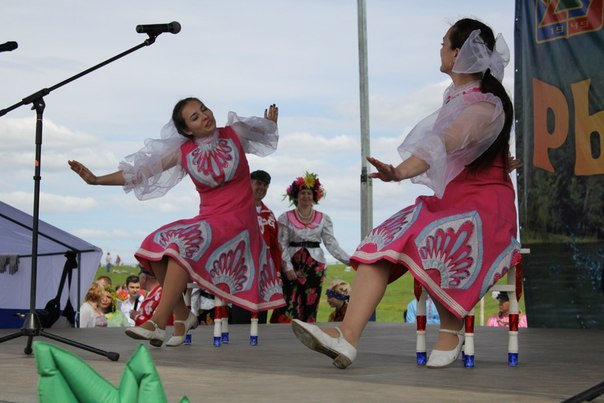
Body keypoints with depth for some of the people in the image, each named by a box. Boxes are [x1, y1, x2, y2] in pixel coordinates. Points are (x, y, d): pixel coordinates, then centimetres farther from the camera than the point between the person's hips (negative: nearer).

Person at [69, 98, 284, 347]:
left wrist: (271, 122, 5)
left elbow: (264, 132, 24)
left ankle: (158, 323, -33)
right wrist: (96, 180, -6)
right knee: (157, 245, -17)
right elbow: (139, 171, 0)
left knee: (183, 245, -29)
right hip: (207, 219, 4)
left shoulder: (236, 133, -1)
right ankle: (182, 316, -6)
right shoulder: (182, 152, 1)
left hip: (237, 221, -4)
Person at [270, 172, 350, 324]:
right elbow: (282, 245, 0)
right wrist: (287, 266, -12)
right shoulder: (286, 218, 5)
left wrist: (349, 260, -7)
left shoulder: (323, 219, 9)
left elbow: (332, 244, 4)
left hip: (315, 265, 2)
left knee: (310, 306, 0)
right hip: (292, 265, -1)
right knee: (289, 306, -12)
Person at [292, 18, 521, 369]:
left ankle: (452, 329, -14)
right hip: (446, 200, 8)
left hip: (484, 205, -7)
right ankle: (348, 337, -34)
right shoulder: (456, 97, 14)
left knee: (432, 240, -38)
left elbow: (444, 144, -31)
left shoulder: (486, 106, -13)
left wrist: (400, 173, -45)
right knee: (383, 243, -17)